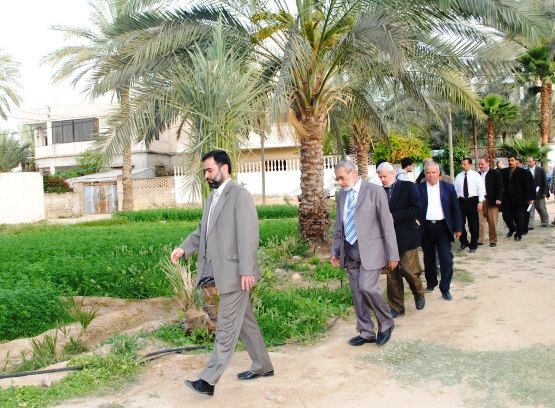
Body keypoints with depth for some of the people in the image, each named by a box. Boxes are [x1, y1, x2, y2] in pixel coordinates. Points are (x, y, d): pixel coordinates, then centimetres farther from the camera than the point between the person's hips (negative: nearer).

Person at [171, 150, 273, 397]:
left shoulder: (240, 195, -12)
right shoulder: (212, 198, 15)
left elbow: (248, 234, -19)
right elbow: (202, 231, 15)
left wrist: (246, 270, -23)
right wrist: (184, 248, -3)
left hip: (234, 273, -9)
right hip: (221, 272, 9)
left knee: (226, 328, -2)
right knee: (244, 321, 18)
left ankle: (208, 380, 3)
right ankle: (262, 366, 31)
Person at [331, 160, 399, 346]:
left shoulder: (375, 191, -8)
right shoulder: (342, 195, 10)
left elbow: (387, 223, -9)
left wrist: (393, 254, -10)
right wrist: (335, 250, 14)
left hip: (370, 249, -6)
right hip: (349, 251, 6)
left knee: (367, 288, -16)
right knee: (357, 293, 9)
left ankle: (386, 323, 9)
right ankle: (366, 333, 23)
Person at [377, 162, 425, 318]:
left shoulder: (408, 187, -2)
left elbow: (415, 209, -12)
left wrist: (394, 217, -17)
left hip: (406, 236, -4)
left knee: (408, 270, -4)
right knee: (391, 274, 5)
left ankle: (419, 294, 27)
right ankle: (396, 307, 18)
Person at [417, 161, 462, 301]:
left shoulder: (448, 187, 3)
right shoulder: (419, 189, 0)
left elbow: (455, 208, 5)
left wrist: (458, 227, 3)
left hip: (443, 227, 0)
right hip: (426, 228, 0)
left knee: (446, 258, -4)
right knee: (429, 258, 14)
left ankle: (445, 288, 3)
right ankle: (431, 283, 31)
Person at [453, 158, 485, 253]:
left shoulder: (476, 175, -2)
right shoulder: (459, 176, 6)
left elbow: (481, 189, -5)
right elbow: (455, 189, 6)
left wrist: (480, 202, -12)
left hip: (472, 200, -2)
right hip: (461, 201, 3)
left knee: (474, 224, 4)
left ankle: (473, 245, 16)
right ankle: (464, 242, 24)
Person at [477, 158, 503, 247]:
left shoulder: (495, 173, 0)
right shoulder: (478, 174, 12)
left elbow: (499, 186, -4)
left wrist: (498, 199, -13)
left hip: (491, 201, -3)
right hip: (480, 200, 3)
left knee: (492, 222, 2)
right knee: (480, 221, -1)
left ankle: (493, 240, 12)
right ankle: (479, 240, 5)